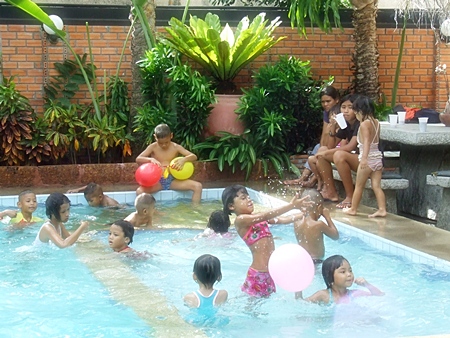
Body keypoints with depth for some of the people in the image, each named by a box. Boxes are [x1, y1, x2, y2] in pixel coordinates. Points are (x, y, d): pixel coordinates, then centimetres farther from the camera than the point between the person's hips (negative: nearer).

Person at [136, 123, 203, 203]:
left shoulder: (176, 147, -1)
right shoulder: (153, 147, -2)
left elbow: (194, 156, -6)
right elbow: (138, 159, -8)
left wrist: (184, 159, -29)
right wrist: (150, 159, -29)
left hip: (172, 181, 1)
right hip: (157, 182, -1)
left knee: (198, 186, -18)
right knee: (139, 191, -31)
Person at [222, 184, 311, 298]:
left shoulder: (257, 217, 11)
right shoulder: (240, 220, -12)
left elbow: (282, 220, 6)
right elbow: (266, 216, -23)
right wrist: (291, 205, -26)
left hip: (272, 271, 7)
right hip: (259, 274, -7)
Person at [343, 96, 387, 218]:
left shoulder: (364, 124, -14)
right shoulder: (376, 122, 9)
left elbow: (366, 141, -26)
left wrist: (364, 157, -35)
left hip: (368, 159, -7)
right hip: (377, 157, 7)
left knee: (359, 186, 6)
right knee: (377, 186, 6)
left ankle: (353, 209, 16)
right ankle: (382, 209, 0)